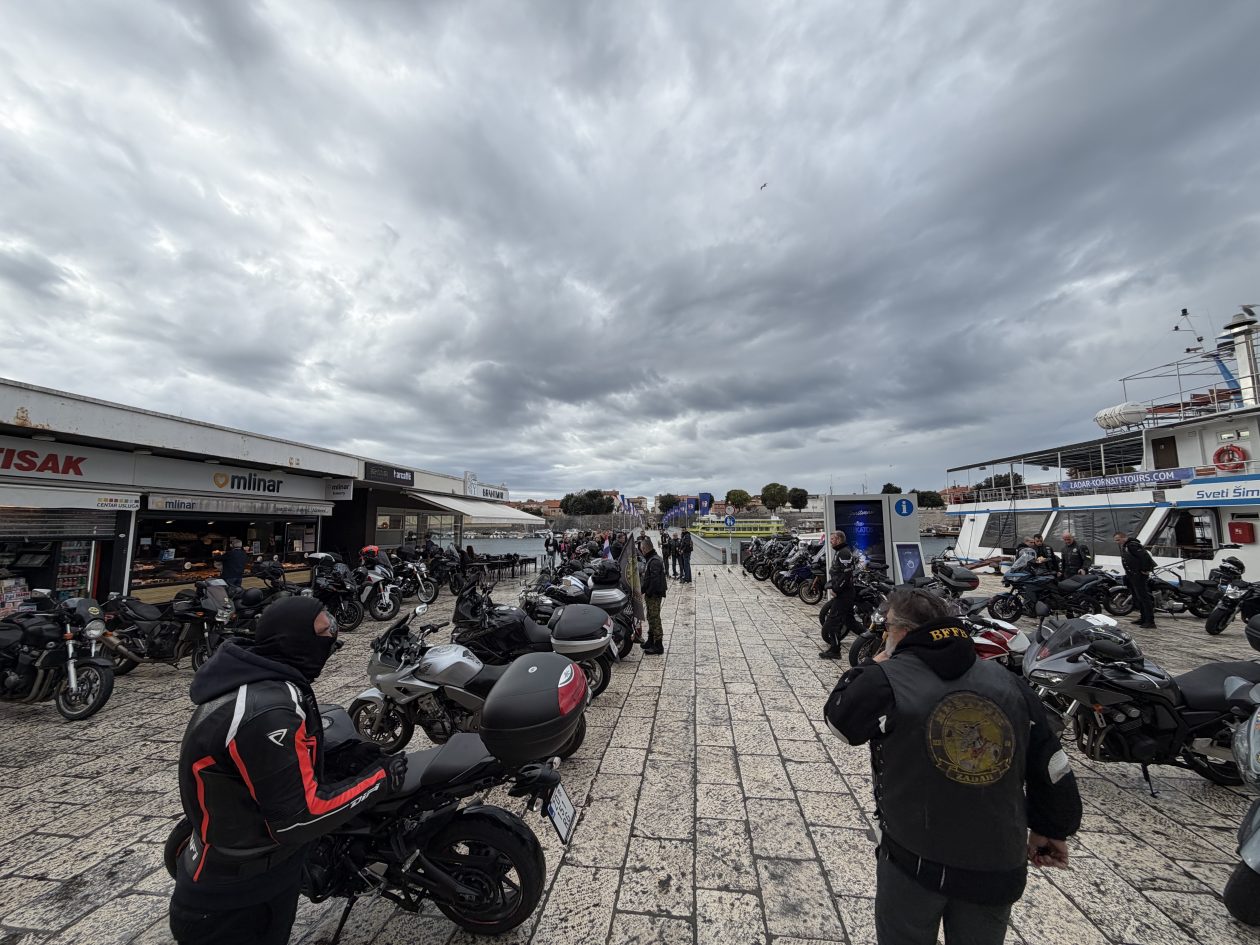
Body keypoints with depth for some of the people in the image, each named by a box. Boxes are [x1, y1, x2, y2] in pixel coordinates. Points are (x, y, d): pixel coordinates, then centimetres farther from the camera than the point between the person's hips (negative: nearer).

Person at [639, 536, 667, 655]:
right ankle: (651, 640, 30)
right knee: (651, 617, 18)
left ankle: (658, 645, -1)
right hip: (651, 594, 10)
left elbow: (655, 580, -24)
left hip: (654, 594, -10)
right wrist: (643, 590, 17)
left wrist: (648, 593, -21)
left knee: (655, 618, -6)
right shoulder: (649, 559, 15)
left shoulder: (655, 561, -18)